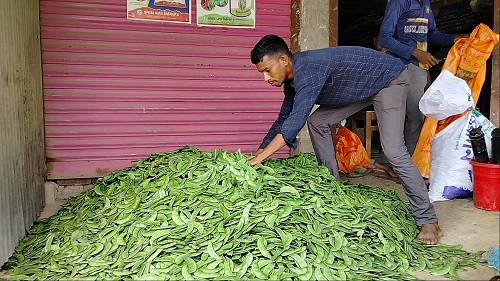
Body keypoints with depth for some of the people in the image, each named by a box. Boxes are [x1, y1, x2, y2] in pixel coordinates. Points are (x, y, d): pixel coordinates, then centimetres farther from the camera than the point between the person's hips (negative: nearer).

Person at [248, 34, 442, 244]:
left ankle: (428, 220, -10)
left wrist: (259, 158, -39)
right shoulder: (294, 75, -2)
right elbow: (283, 119, 6)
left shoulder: (308, 69, -32)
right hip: (364, 86, 10)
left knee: (393, 149, -21)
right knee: (317, 122, 3)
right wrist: (258, 153, 2)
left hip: (390, 79, -9)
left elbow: (296, 121, -40)